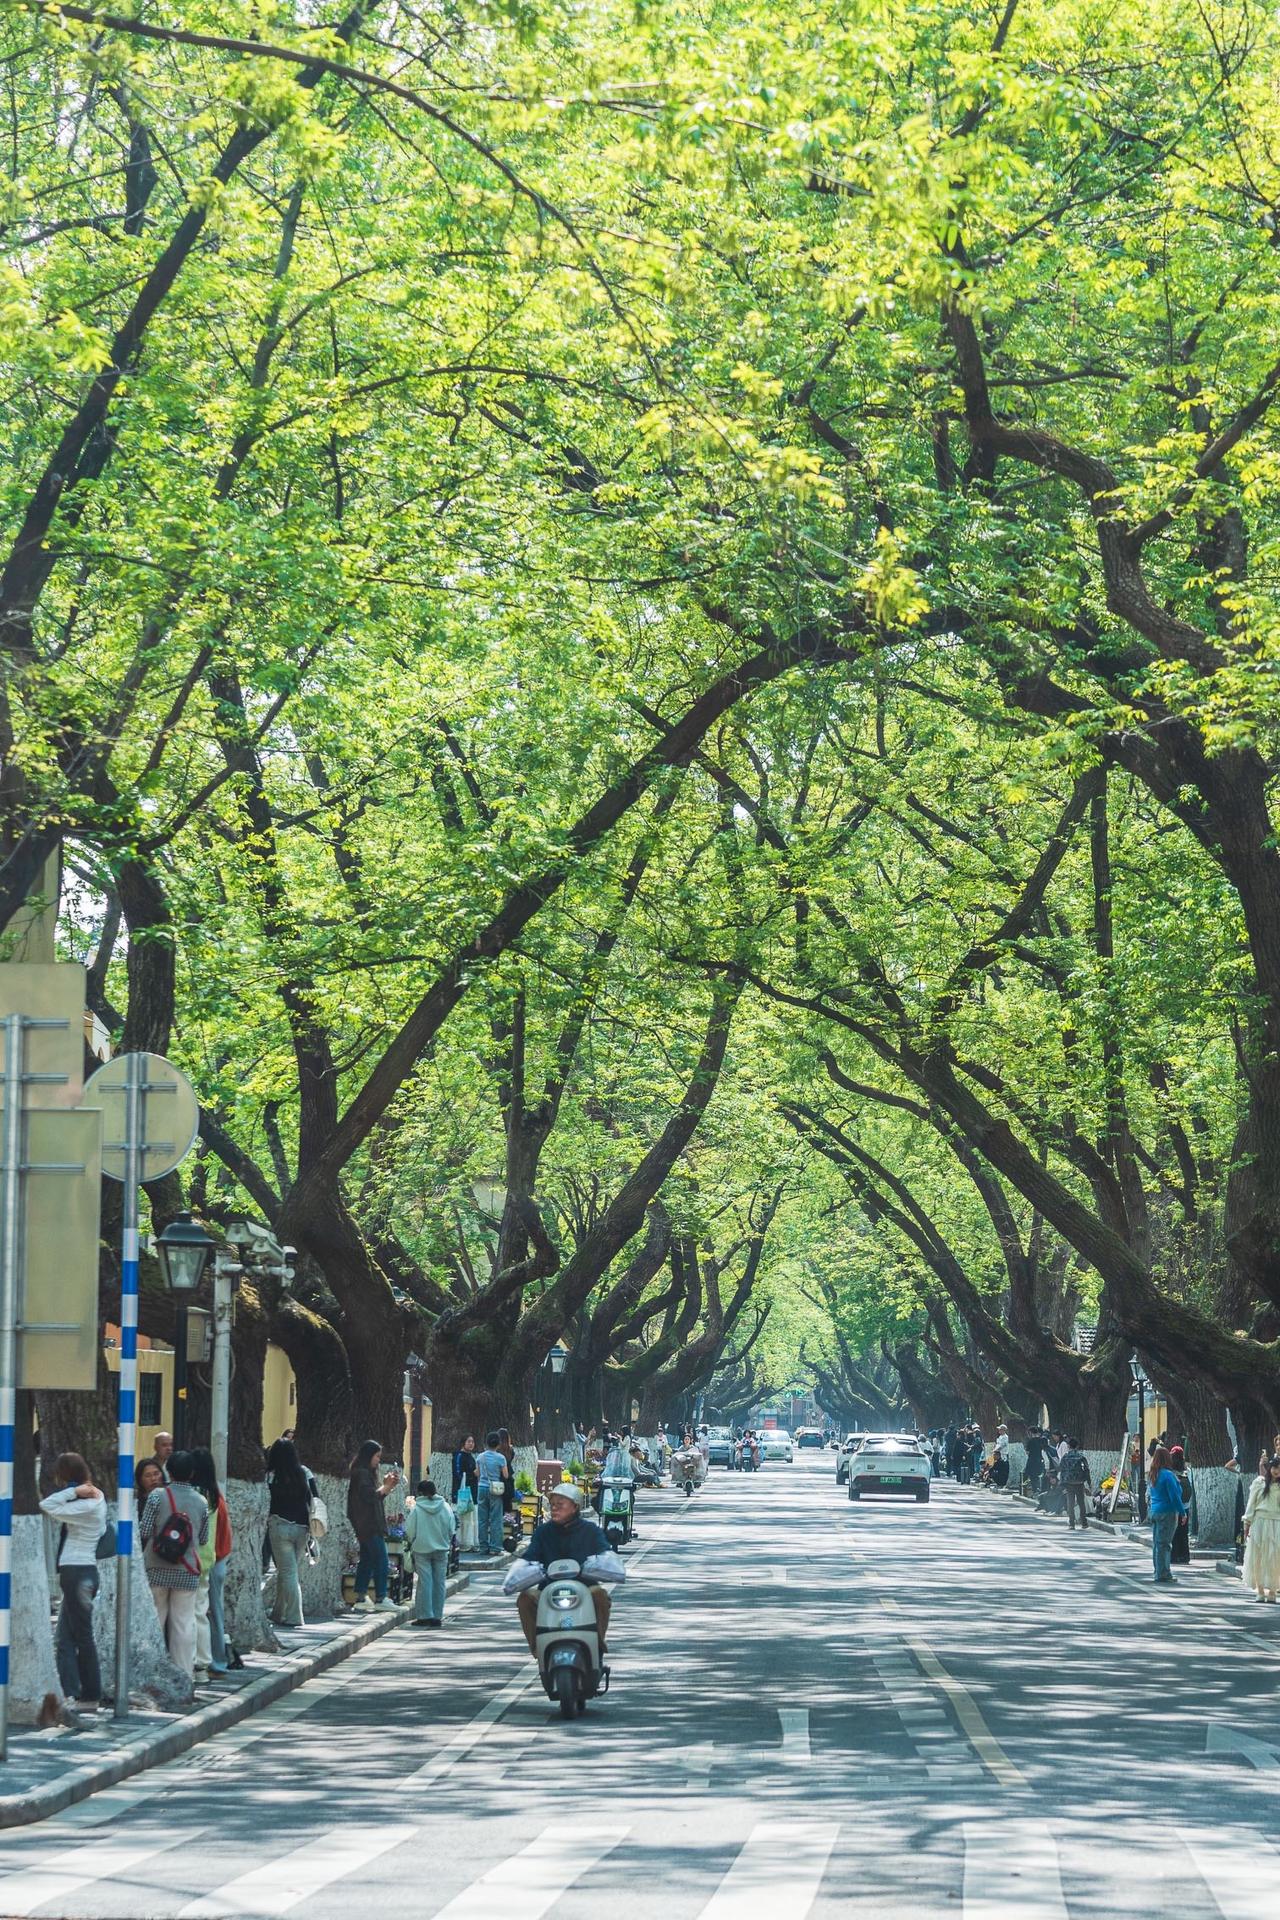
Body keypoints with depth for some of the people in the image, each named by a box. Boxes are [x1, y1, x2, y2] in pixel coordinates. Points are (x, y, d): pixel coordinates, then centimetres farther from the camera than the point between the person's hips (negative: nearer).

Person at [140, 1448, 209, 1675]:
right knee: (184, 1623, 5)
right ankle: (184, 1672, 6)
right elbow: (203, 1538, 5)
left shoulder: (158, 1496, -8)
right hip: (187, 1571, 1)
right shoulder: (201, 1501, 0)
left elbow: (144, 1532, -8)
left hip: (158, 1570, -1)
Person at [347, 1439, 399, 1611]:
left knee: (367, 1560, 10)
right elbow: (369, 1496, -21)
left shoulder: (367, 1473, 18)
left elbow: (377, 1496, 22)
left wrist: (388, 1485, 9)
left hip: (369, 1525, 10)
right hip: (369, 1524, -10)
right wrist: (386, 1486, -13)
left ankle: (360, 1599, 11)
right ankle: (380, 1599, -8)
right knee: (380, 1561, -8)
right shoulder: (362, 1474, -13)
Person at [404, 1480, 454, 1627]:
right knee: (439, 1582, 7)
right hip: (441, 1549, 2)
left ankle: (425, 1616, -1)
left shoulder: (415, 1508, -10)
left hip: (421, 1549, -2)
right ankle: (437, 1616, 8)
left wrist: (410, 1543, 13)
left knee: (424, 1582, 1)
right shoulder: (446, 1507, -2)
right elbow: (451, 1530, 3)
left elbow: (410, 1532, -7)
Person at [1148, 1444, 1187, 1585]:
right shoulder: (1167, 1475, -16)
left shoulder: (1152, 1474, 8)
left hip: (1154, 1510, 8)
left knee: (1156, 1542, 14)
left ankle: (1157, 1572, 20)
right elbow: (1174, 1496, -15)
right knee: (1163, 1543, -5)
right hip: (1167, 1512, -8)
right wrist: (1182, 1512, -8)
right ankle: (1162, 1574, -4)